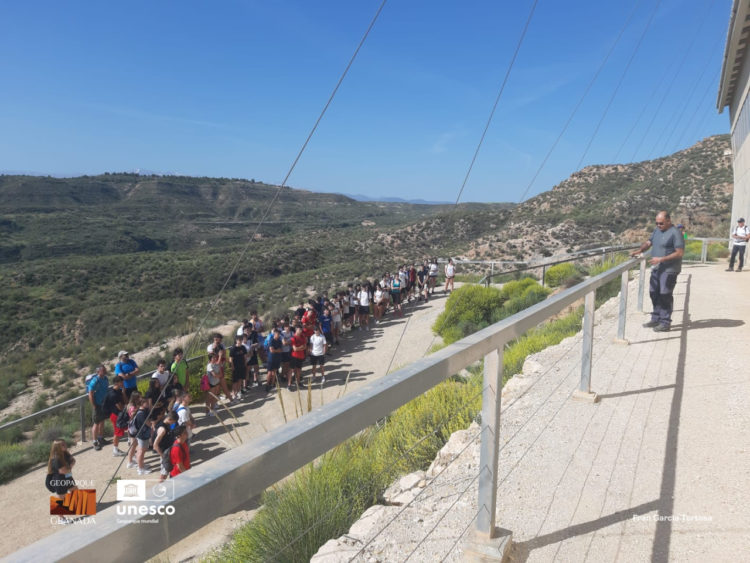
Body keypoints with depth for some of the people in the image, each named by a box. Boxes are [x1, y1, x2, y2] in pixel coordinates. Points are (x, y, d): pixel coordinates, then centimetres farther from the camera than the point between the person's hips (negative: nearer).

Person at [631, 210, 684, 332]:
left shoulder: (675, 233, -13)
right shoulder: (657, 230, 12)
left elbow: (680, 253, -16)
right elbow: (648, 242, 16)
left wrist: (661, 259, -22)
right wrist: (639, 251, -3)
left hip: (669, 270, -8)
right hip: (656, 268, 8)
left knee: (665, 295, -4)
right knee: (654, 293, 12)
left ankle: (665, 323, 4)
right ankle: (656, 319, 24)